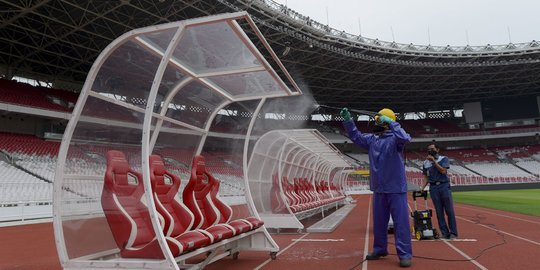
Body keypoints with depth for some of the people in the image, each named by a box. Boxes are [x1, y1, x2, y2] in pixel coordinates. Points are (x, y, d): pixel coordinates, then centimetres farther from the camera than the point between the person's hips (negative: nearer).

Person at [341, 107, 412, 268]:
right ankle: (380, 249, 28)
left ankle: (405, 254, 3)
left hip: (396, 188, -7)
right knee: (379, 221, 15)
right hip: (379, 189, 7)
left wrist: (390, 122, -27)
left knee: (400, 221, -4)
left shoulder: (394, 138, -11)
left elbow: (405, 138, -32)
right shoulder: (372, 139, 10)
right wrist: (348, 120, 7)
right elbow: (356, 137, 18)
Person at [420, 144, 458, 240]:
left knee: (449, 211, -2)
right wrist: (422, 188, 0)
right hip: (433, 188, 3)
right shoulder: (426, 162, 11)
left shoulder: (443, 159, 3)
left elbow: (443, 171, -12)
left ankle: (453, 233, 4)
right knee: (439, 212, 3)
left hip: (444, 186, -2)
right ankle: (445, 233, 8)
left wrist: (433, 161, -14)